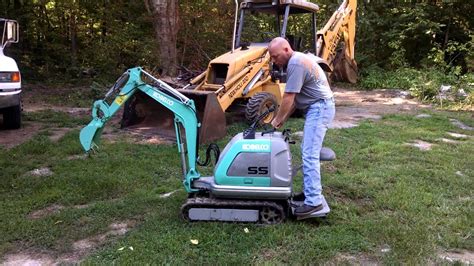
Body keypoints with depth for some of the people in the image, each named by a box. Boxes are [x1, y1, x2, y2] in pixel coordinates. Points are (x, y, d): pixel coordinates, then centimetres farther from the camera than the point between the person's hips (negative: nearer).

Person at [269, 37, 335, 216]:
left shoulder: (296, 64, -18)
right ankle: (311, 190, 24)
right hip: (317, 107, 11)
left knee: (309, 154, -14)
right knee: (309, 151, 16)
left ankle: (314, 201, -14)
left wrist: (277, 120, -7)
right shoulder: (297, 60, 15)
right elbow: (295, 97, 16)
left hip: (319, 108, -11)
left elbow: (288, 98, -18)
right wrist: (283, 118, 11)